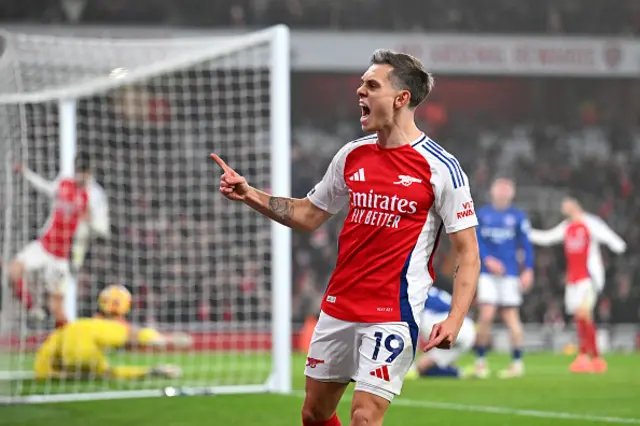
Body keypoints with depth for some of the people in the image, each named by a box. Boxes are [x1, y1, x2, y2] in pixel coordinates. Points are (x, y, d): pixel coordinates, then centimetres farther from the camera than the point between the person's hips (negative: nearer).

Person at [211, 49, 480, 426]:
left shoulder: (441, 168, -10)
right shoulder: (353, 155, 8)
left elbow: (468, 252, -8)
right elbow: (308, 215, 21)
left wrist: (455, 320, -20)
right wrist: (249, 194, 8)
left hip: (392, 316, -6)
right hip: (338, 307, 7)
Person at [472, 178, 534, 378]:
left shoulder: (518, 216, 3)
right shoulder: (482, 214, 7)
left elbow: (526, 245, 4)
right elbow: (476, 241, 4)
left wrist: (528, 270, -4)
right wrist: (487, 259, -12)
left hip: (510, 273, -1)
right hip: (487, 273, 1)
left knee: (511, 316, 1)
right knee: (486, 315, -10)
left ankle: (517, 362, 9)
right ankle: (480, 359, 2)